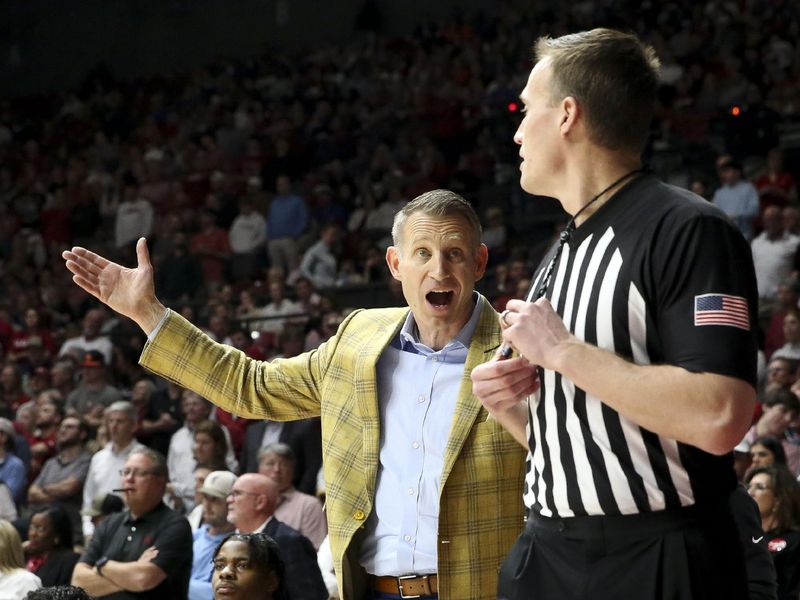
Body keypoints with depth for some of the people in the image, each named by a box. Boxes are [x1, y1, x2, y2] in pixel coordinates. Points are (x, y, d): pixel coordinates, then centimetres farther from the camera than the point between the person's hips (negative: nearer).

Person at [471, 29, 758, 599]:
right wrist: (507, 406, 2)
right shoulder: (564, 253, 15)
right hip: (547, 553, 8)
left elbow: (718, 419, -26)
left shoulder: (688, 230, -12)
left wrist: (563, 350, -18)